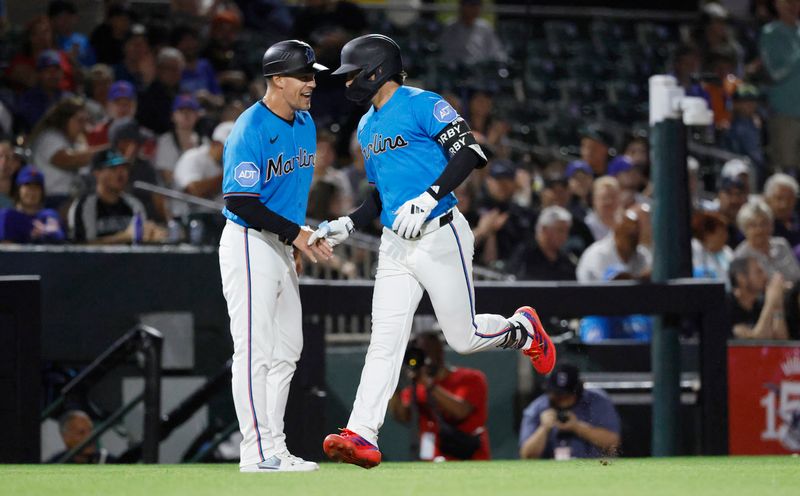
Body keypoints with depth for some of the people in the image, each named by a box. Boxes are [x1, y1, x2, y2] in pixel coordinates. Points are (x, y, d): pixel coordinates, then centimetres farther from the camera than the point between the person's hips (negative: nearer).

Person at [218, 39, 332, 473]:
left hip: (282, 246, 9)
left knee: (286, 351, 12)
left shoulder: (305, 123, 10)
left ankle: (275, 449, 18)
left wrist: (303, 241, 14)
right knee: (256, 350, -9)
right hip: (249, 244, -9)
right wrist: (295, 233, -22)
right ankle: (257, 451, -8)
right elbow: (240, 201, -22)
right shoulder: (250, 130, -18)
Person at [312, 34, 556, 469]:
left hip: (439, 236, -7)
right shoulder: (367, 127, 18)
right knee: (384, 341, -4)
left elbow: (469, 154, -19)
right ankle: (362, 436, -12)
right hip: (395, 244, 7)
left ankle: (522, 329, 29)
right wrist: (347, 226, 10)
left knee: (463, 337, -1)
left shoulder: (421, 106, -9)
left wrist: (427, 200, -26)